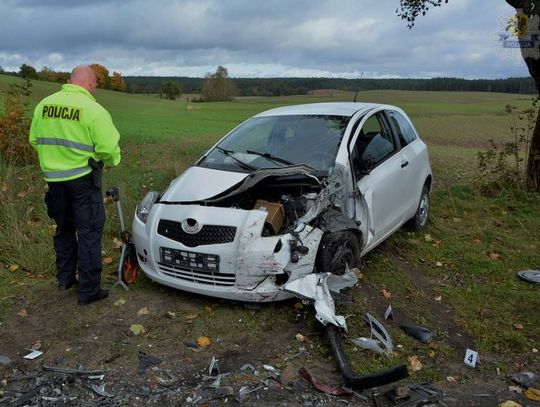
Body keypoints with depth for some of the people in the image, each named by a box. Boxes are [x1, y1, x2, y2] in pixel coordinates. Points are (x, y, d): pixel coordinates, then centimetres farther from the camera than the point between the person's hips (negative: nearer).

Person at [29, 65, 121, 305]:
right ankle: (89, 290, 7)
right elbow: (108, 148, -19)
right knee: (89, 232, 3)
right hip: (83, 179, -6)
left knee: (64, 229, 22)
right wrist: (112, 161, 2)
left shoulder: (44, 105, 4)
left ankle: (65, 278, 33)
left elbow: (34, 140, 11)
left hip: (54, 178, 6)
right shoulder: (93, 110, -15)